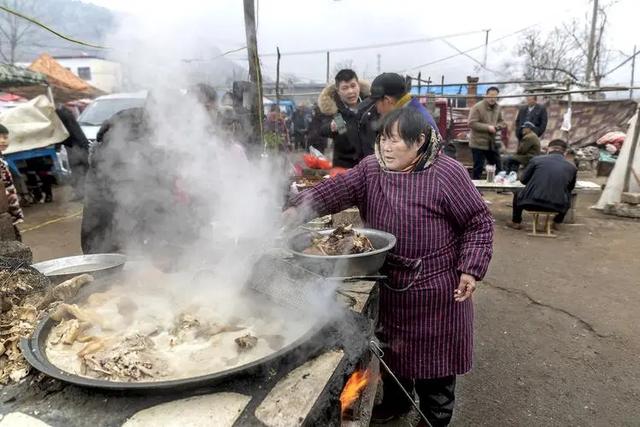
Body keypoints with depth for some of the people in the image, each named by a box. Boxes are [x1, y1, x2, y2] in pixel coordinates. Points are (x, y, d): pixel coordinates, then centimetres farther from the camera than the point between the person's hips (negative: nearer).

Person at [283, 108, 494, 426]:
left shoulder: (446, 173, -15)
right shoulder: (371, 169, -1)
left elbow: (479, 223, -9)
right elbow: (334, 191, -12)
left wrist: (470, 269, -16)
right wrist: (297, 209, -26)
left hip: (434, 287, -5)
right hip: (388, 283, 5)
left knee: (433, 353, 12)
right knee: (392, 347, 22)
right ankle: (395, 400, 48)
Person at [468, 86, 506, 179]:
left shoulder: (497, 107, 9)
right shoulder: (477, 107, -13)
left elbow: (501, 122, 17)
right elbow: (472, 123, -19)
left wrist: (496, 127, -7)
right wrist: (488, 127, -22)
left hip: (492, 143, 7)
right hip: (478, 143, -7)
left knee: (498, 167, 14)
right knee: (478, 168, 0)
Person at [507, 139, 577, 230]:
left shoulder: (536, 159, -2)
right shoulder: (572, 167, 4)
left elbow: (523, 180, 7)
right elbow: (570, 188, 20)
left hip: (532, 202, -2)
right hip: (557, 207, 2)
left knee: (517, 194, 31)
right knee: (567, 197, 36)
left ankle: (516, 222, 38)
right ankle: (556, 222, 41)